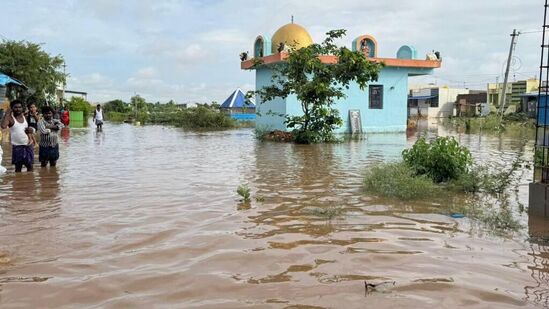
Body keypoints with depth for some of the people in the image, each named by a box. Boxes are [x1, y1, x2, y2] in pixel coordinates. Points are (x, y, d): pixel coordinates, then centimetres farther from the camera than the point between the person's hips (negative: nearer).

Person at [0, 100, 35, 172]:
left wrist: (30, 130, -4)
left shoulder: (24, 116, 6)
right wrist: (7, 114, -22)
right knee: (18, 167, 3)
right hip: (17, 146, -4)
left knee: (30, 165, 11)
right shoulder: (10, 118, -9)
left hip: (28, 145, 4)